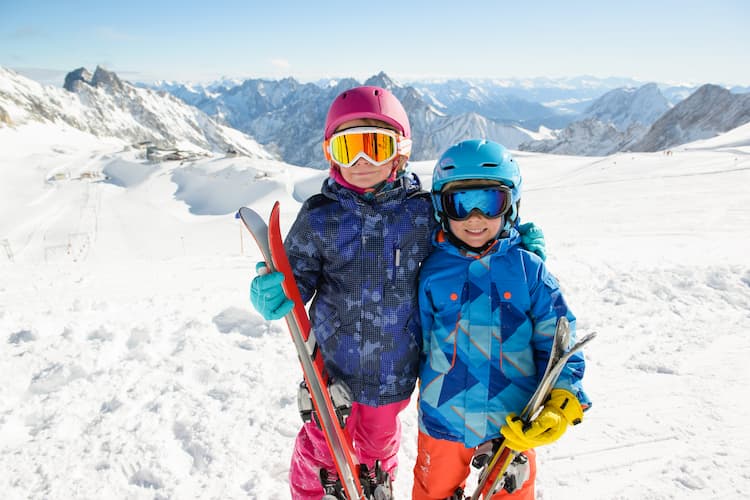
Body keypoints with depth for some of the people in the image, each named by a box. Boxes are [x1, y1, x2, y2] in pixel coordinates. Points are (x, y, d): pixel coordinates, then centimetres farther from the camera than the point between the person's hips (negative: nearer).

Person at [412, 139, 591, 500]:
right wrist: (430, 400, 7)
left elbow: (556, 341, -5)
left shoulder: (528, 270, -8)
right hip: (443, 422, 1)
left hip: (516, 424, 0)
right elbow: (419, 346, 3)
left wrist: (562, 402, -18)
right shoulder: (432, 273, -7)